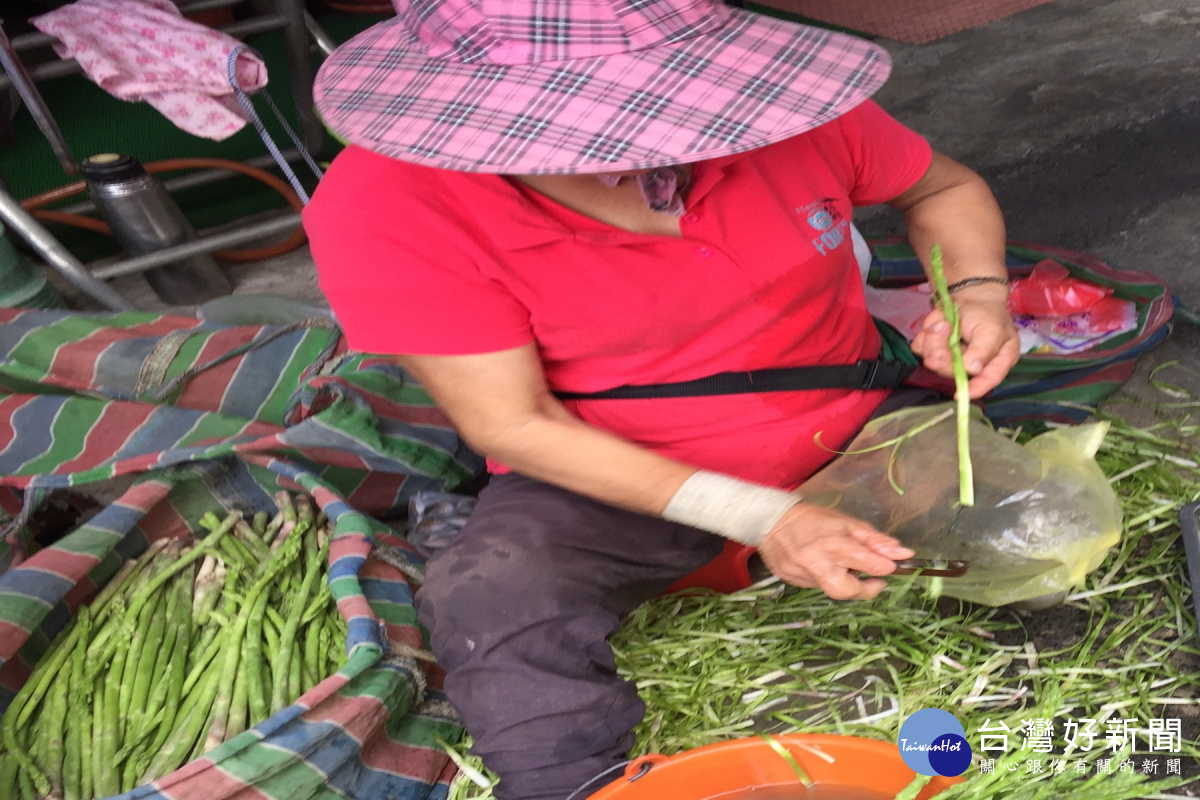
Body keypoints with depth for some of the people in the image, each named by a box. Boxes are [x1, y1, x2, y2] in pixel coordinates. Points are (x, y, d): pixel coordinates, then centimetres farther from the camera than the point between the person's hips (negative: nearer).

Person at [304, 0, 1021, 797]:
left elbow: (944, 189, 4)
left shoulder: (782, 95, -17)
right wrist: (752, 517, -27)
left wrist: (979, 293, -17)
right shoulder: (391, 206, -24)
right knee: (495, 610, -31)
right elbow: (516, 425, -21)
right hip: (616, 477, -3)